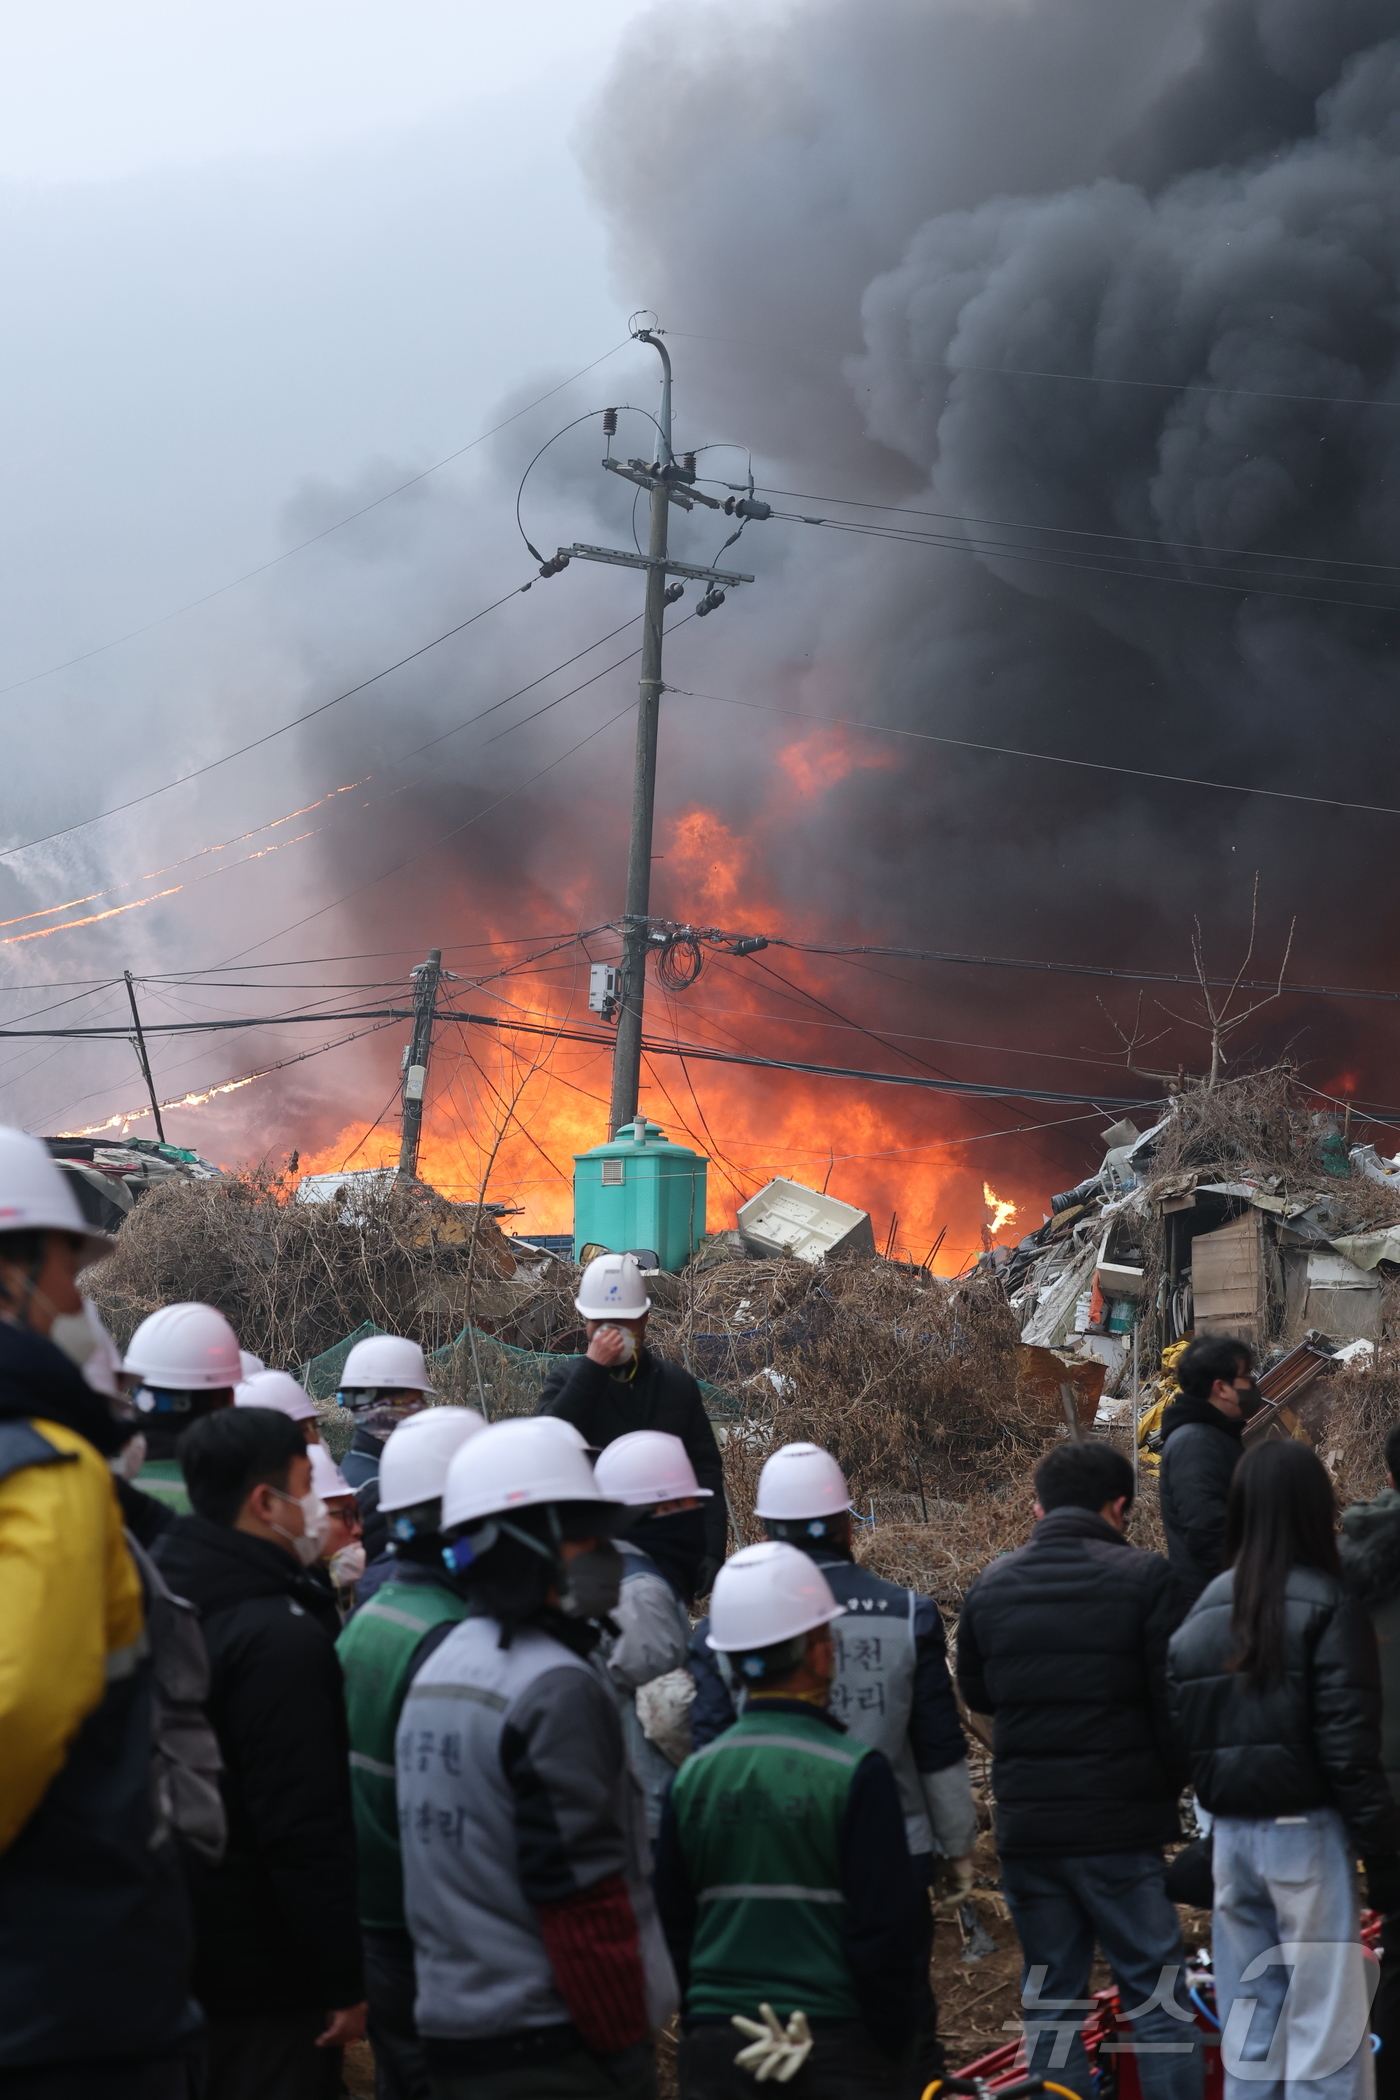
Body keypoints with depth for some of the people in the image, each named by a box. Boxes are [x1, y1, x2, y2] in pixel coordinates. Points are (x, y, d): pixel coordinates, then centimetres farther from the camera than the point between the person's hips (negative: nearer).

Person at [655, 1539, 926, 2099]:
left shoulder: (692, 1776, 2)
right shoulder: (855, 1773, -12)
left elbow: (671, 1927, 8)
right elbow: (888, 1931, -12)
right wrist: (894, 2049, -2)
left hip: (715, 2050, 4)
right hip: (840, 2049, -4)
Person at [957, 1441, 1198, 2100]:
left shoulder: (991, 1584, 5)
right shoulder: (1142, 1577, -8)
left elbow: (975, 1693, 16)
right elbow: (1173, 1700, -8)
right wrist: (1170, 1783, 7)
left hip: (1025, 1826, 4)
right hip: (1120, 1824, -4)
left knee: (1049, 2000, 11)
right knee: (1156, 1995, 4)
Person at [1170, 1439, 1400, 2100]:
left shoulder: (1202, 1612, 8)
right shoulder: (1326, 1607, -9)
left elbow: (1183, 1734, 7)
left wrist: (1221, 1810, 14)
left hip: (1231, 1834, 5)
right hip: (1304, 1832, -5)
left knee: (1247, 2018, 11)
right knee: (1324, 2023, -1)